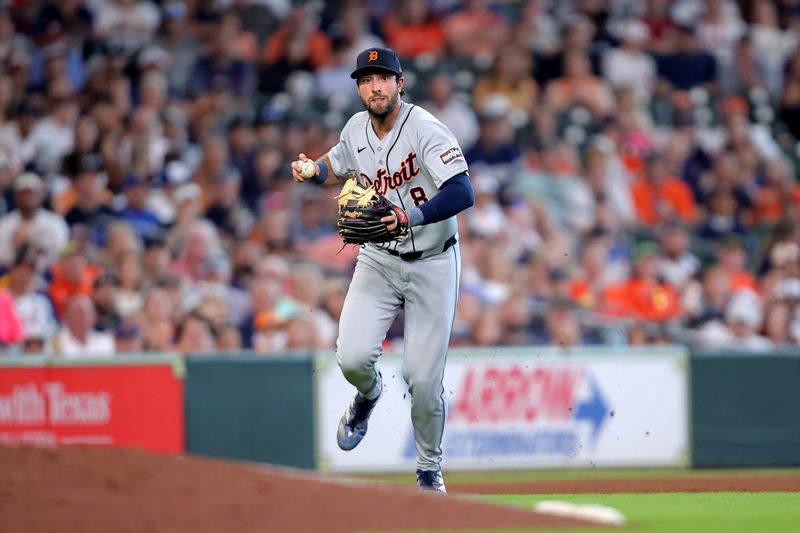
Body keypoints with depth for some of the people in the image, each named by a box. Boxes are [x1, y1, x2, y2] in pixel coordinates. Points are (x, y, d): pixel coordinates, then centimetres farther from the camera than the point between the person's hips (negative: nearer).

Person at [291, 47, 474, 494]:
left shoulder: (426, 130, -20)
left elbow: (463, 193, -31)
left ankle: (430, 469, 18)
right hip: (380, 259, 4)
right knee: (353, 356, -17)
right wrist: (313, 170, -2)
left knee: (424, 378, -6)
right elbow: (336, 168, 21)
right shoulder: (356, 130, -1)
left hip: (433, 263, -4)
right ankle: (369, 395, 22)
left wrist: (412, 216, -45)